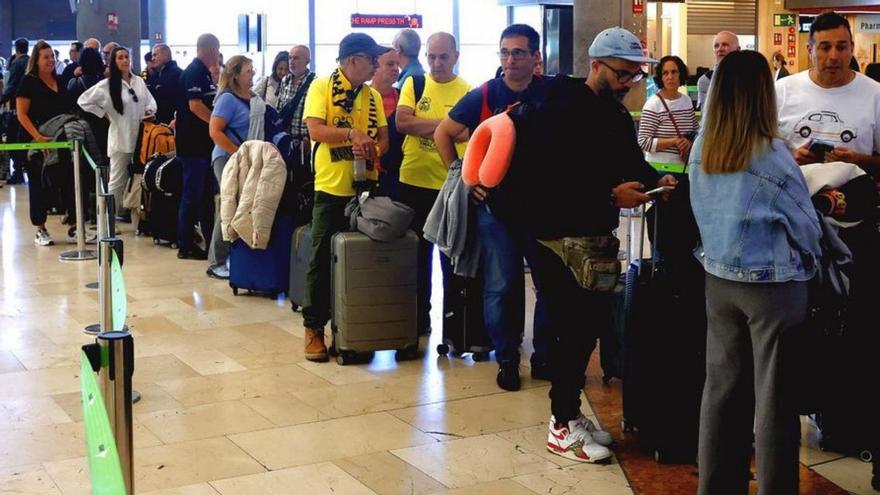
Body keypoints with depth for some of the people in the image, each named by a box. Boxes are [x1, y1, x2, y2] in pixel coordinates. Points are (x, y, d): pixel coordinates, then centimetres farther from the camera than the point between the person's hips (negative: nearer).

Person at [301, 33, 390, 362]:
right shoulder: (321, 87, -3)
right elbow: (315, 130, -14)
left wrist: (373, 151, -12)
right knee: (323, 259, 0)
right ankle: (314, 327, 9)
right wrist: (351, 133, -25)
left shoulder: (372, 95, 11)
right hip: (331, 187, -5)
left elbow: (383, 136, 8)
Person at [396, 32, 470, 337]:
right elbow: (402, 123, -10)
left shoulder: (467, 91, 0)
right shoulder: (413, 84, 4)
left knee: (453, 255, 8)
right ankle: (419, 318, 24)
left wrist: (423, 127, -20)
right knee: (417, 253, 11)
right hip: (415, 182, 1)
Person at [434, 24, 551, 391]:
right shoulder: (483, 96, -3)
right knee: (501, 287, 2)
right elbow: (443, 134, 7)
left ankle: (544, 357, 22)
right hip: (495, 205, -1)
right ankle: (507, 360, 17)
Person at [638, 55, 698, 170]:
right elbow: (643, 143, -17)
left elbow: (695, 131, 18)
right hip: (660, 168, -6)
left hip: (685, 167, 6)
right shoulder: (653, 104, -13)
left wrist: (690, 142, -5)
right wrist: (674, 141, -22)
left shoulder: (687, 101, 7)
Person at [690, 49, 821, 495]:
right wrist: (810, 262, 13)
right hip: (772, 285, -5)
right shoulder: (772, 156, -17)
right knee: (773, 396, 6)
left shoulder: (701, 151, -2)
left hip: (718, 279, 5)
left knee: (721, 386, 13)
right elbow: (806, 225, -6)